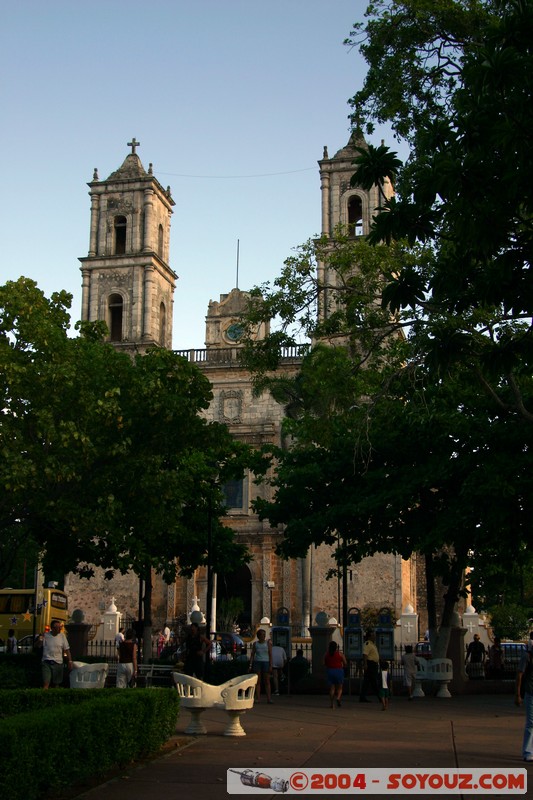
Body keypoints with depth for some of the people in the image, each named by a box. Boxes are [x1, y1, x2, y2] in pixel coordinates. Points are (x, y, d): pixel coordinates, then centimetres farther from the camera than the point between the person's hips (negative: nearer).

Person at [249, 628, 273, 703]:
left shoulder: (268, 643, 2)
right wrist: (250, 665, 0)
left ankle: (269, 698, -2)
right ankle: (258, 698, 0)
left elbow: (270, 655, 0)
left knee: (267, 681, -2)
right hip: (257, 662, 1)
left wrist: (271, 666, -8)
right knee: (257, 681, -1)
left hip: (266, 663, -1)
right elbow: (252, 654, 8)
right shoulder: (255, 643, 7)